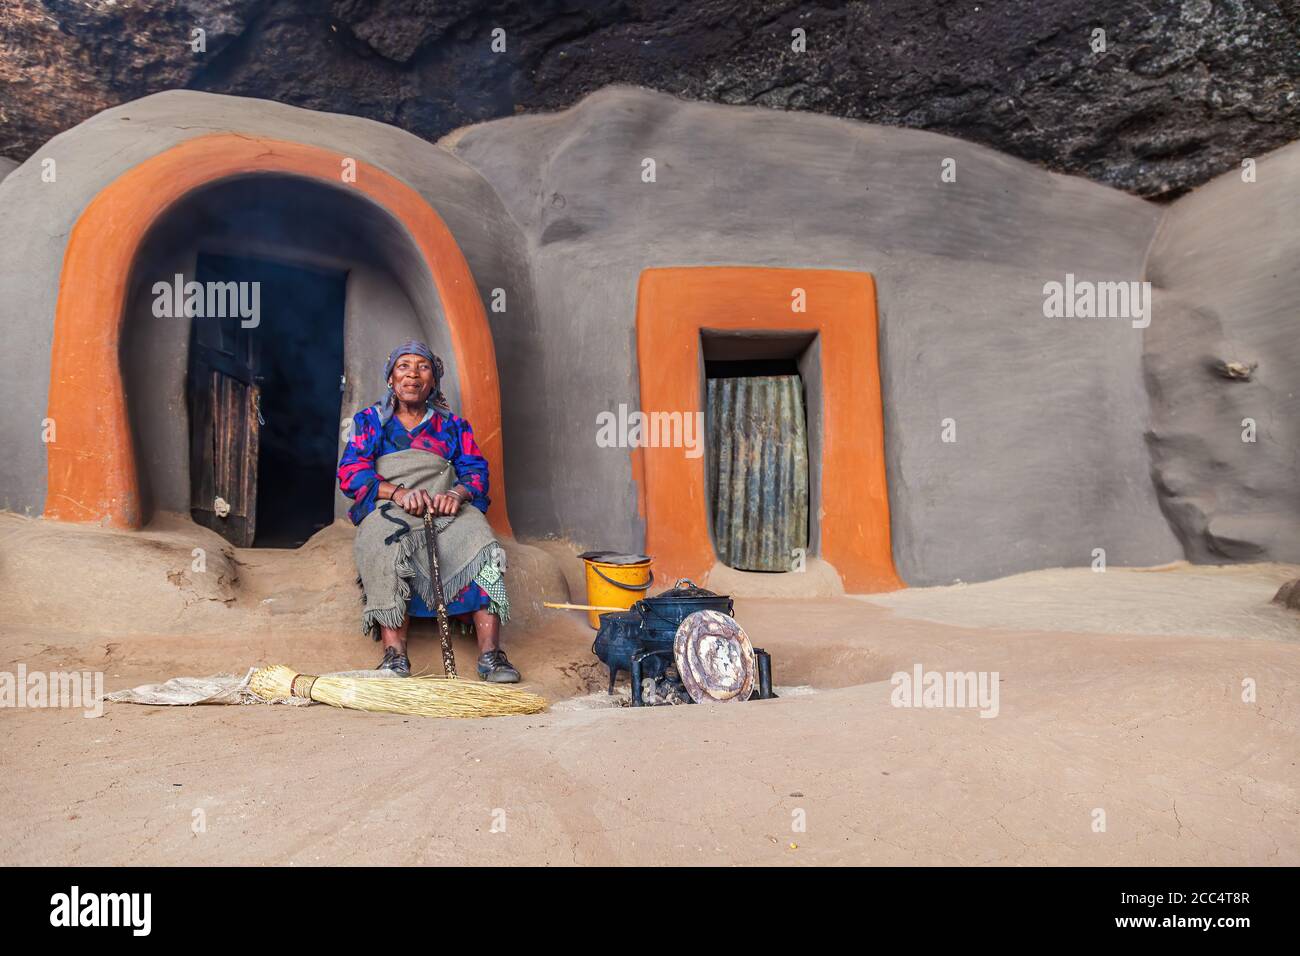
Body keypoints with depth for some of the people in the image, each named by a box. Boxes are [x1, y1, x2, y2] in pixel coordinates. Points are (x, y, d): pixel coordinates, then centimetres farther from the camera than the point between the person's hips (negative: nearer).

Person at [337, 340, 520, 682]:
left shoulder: (452, 425, 24)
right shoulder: (370, 420, 20)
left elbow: (476, 470, 11)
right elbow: (350, 472, 4)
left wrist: (457, 493, -15)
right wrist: (398, 492, -15)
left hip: (447, 510, 1)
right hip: (389, 511, -1)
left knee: (480, 543, -32)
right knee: (386, 544, -38)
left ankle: (490, 652, -39)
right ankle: (394, 653, -43)